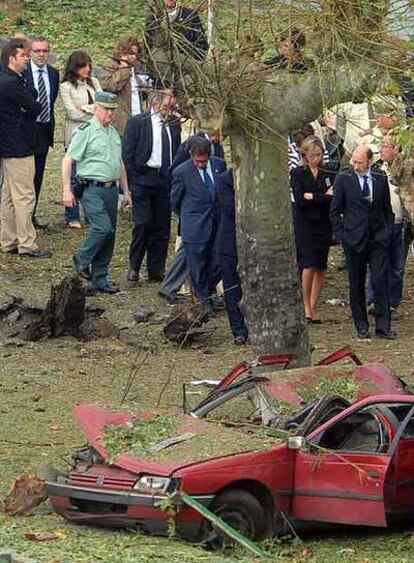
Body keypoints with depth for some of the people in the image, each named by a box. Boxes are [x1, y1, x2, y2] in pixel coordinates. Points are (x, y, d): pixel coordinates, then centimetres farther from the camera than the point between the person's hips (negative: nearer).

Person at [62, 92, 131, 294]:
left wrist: (125, 191, 23)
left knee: (109, 234, 6)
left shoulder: (114, 132, 16)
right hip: (91, 189, -7)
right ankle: (82, 259, 5)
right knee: (103, 227, -20)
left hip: (111, 189, 7)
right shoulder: (85, 131, -7)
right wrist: (67, 190, -13)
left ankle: (100, 281, 12)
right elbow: (67, 161, -8)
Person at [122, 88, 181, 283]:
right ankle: (134, 267, 3)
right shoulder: (137, 122, -2)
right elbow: (127, 154, -2)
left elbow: (178, 152, 17)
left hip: (166, 180, 4)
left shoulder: (174, 124, 11)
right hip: (143, 178, -4)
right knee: (143, 223, -9)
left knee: (162, 227, 5)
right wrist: (133, 181, -6)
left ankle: (156, 270, 12)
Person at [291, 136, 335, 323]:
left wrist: (313, 197, -12)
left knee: (320, 268, 0)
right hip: (304, 225, -3)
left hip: (323, 225, 3)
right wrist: (324, 197, -12)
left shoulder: (328, 175, 11)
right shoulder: (297, 173, 2)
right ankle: (306, 308, -4)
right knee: (309, 266, -14)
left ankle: (312, 308, 6)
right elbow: (299, 199, -11)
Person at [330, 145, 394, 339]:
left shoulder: (381, 179, 7)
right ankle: (361, 327, 13)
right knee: (356, 285, 4)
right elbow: (335, 211, 3)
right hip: (354, 240, -1)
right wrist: (341, 236, -4)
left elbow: (387, 209, 15)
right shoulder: (343, 179, 0)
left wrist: (388, 232, 5)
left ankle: (383, 326, -6)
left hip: (379, 240, 1)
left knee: (381, 281, -8)